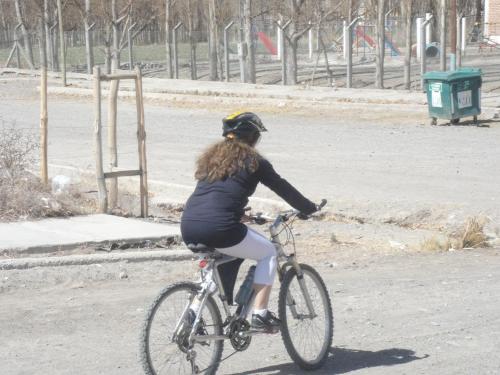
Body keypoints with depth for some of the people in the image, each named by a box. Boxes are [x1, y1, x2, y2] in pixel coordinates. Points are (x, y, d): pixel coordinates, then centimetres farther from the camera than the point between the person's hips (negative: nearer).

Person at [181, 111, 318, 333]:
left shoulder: (211, 157, 24)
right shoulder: (253, 161, 6)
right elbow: (283, 189, 13)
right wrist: (310, 209, 27)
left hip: (188, 229, 7)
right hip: (219, 229, -7)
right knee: (268, 252, 16)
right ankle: (260, 315, 7)